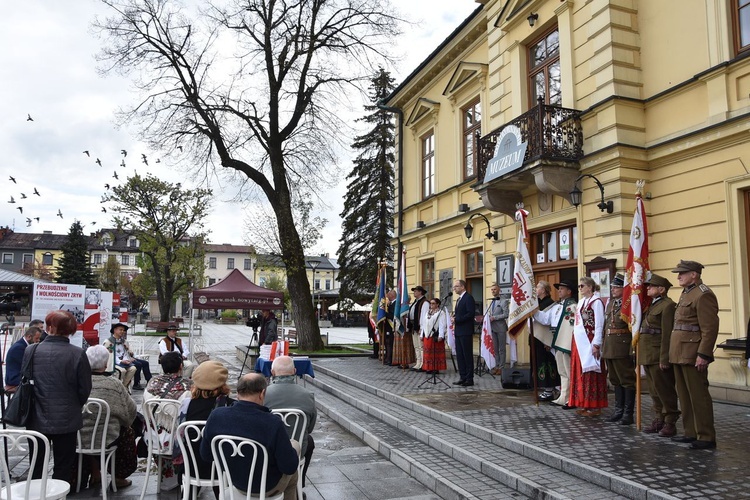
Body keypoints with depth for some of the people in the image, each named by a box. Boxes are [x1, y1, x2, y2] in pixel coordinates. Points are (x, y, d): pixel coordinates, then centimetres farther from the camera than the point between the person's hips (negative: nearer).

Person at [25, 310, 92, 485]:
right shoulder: (77, 354, -15)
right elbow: (85, 389, -9)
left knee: (37, 467, 17)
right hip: (66, 420, -2)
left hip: (37, 420, 2)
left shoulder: (31, 351, -9)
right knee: (63, 467, 10)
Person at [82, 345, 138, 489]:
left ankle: (95, 474, 44)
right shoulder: (114, 384, -15)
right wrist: (125, 422, 15)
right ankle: (119, 477, 32)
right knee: (128, 432, 26)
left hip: (78, 438, 4)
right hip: (106, 438, -3)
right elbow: (130, 409, -6)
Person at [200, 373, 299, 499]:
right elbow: (290, 467, -24)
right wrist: (291, 450, -3)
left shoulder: (216, 416, -20)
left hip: (236, 482, 5)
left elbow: (206, 455, -5)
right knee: (295, 445, 25)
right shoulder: (272, 423, -34)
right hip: (267, 487, -4)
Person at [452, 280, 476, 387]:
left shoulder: (468, 298, -10)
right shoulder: (459, 299, 20)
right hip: (458, 331, 9)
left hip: (466, 331, -9)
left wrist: (456, 319, -17)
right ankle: (463, 377, 15)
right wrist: (455, 322, 4)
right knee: (459, 355, 9)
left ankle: (469, 379, 2)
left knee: (468, 355, -4)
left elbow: (471, 313, -19)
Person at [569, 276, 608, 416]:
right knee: (579, 373, 10)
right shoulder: (581, 301, 17)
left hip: (589, 341, -8)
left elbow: (599, 325, -12)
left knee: (591, 373, -3)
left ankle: (594, 406, 5)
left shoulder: (596, 301, -8)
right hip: (578, 341, 8)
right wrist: (575, 342, 14)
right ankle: (583, 404, 17)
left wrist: (596, 344, -16)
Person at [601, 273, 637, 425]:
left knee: (627, 380, 2)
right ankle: (618, 410, 25)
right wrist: (603, 344, 14)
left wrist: (633, 349, -21)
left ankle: (628, 413, 11)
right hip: (609, 348, 8)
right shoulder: (610, 303, 14)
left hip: (623, 348, -8)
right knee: (615, 380, 15)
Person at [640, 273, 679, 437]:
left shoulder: (668, 305, -12)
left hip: (658, 356, -9)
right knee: (654, 390, 14)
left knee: (664, 390, 0)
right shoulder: (652, 305, 17)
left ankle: (670, 422, 9)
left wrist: (664, 359, -20)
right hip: (647, 355, 9)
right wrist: (641, 355, 16)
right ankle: (659, 419, 23)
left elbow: (667, 334, -17)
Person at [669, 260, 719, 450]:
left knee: (698, 396, -3)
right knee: (684, 396, 14)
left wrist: (703, 355, -21)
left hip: (692, 355, -10)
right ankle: (691, 433, 24)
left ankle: (706, 437, 6)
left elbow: (710, 328, -18)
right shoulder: (686, 293, 17)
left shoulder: (703, 295, -13)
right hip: (679, 354, 10)